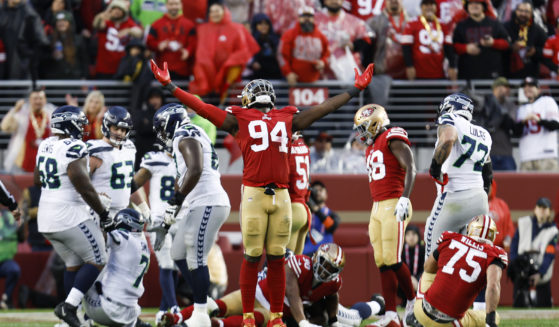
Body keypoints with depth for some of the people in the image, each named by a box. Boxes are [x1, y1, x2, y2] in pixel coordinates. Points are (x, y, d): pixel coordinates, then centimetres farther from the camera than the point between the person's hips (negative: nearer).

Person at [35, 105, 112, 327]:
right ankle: (69, 306, -10)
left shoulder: (45, 146, 8)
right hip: (70, 216, -8)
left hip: (46, 218, 8)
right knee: (96, 261, 2)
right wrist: (103, 213, -10)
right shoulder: (74, 149, -18)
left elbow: (37, 179, 22)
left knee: (73, 264, 17)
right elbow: (84, 187, -20)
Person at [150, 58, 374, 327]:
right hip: (253, 194, -3)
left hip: (281, 195, 3)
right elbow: (201, 108, 10)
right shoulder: (240, 119, 10)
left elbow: (322, 109, 26)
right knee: (252, 257, -1)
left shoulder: (288, 120, 18)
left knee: (276, 258, 6)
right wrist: (170, 86, 9)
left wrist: (354, 90, 32)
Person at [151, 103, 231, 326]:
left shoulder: (187, 137, -7)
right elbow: (181, 183, 29)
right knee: (179, 255, 14)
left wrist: (175, 201, -19)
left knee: (196, 260, -9)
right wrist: (165, 224, 28)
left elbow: (195, 170, -23)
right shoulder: (183, 141, 25)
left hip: (208, 204, -10)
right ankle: (201, 304, 16)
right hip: (197, 206, 10)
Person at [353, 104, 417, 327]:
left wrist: (404, 198, -27)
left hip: (394, 206, -9)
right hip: (378, 207, 9)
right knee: (382, 263, 2)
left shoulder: (393, 140, -8)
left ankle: (413, 303, 7)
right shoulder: (371, 147, 20)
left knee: (392, 260, -11)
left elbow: (410, 168, -18)